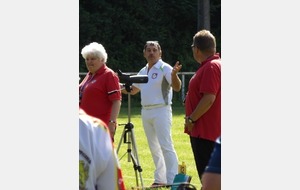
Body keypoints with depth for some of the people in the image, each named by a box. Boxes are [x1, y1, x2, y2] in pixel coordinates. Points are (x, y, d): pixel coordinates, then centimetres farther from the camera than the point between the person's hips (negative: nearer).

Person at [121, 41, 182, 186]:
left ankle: (172, 180, -15)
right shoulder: (143, 71, 15)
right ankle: (160, 179, 18)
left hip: (161, 110, -8)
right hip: (146, 112, 8)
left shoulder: (165, 69, -8)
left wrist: (174, 74, -39)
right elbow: (132, 90, 24)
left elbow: (177, 87, -20)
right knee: (154, 147, 11)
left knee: (166, 145, -13)